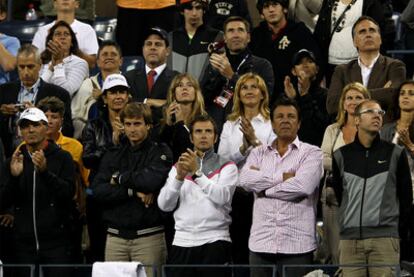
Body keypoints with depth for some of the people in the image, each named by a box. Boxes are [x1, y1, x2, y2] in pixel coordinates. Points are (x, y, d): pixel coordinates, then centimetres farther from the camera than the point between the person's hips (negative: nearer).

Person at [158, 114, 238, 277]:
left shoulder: (226, 167, 8)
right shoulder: (179, 167, 16)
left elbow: (222, 197, -11)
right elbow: (164, 205, 4)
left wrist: (197, 172, -17)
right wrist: (179, 177, -10)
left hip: (214, 241, -2)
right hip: (182, 241, 2)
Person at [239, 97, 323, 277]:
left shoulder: (312, 153, 4)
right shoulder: (259, 153, 15)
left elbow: (303, 186, -13)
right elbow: (245, 180, -4)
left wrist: (263, 186, -4)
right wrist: (282, 178, -10)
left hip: (297, 244, -3)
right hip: (261, 242, 3)